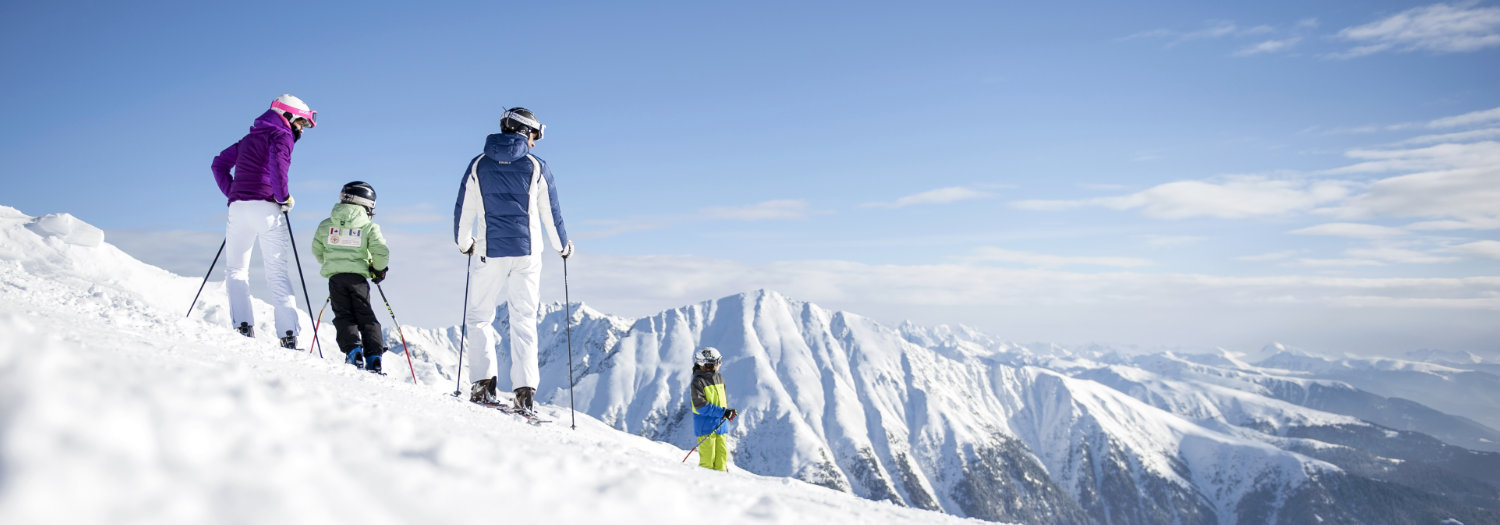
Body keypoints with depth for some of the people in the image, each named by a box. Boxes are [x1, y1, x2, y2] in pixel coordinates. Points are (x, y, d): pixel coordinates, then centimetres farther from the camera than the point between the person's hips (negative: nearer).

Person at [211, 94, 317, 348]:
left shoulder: (249, 138, 27)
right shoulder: (282, 136, 3)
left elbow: (220, 163, 29)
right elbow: (277, 161, -18)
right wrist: (284, 196, -10)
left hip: (238, 207, 6)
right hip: (266, 207, -5)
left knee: (236, 270, 12)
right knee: (277, 273, -5)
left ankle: (243, 326, -4)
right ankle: (288, 335, -12)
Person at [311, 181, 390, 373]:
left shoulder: (325, 224, 12)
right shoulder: (369, 226, 2)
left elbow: (317, 250, 17)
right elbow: (381, 251, -7)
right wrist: (379, 269, 11)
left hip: (335, 276, 1)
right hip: (358, 275, -1)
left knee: (343, 315, 7)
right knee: (365, 316, 5)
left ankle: (353, 351, -14)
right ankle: (374, 357, -5)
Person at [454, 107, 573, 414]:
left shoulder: (478, 165, 4)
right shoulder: (537, 167, 1)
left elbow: (463, 211, 8)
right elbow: (552, 213, 4)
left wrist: (464, 244, 26)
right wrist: (563, 247, 20)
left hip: (489, 253, 0)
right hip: (527, 253, 0)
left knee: (479, 317, 13)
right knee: (524, 321, 5)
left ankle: (484, 383, 0)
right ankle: (524, 390, -2)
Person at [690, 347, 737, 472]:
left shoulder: (719, 378, 10)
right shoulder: (698, 381, -13)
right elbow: (701, 406, -19)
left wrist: (728, 412, 5)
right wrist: (722, 412, -22)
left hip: (720, 425, 7)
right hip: (706, 427, -7)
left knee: (721, 455, 9)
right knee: (708, 459, -2)